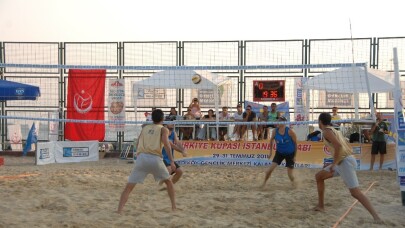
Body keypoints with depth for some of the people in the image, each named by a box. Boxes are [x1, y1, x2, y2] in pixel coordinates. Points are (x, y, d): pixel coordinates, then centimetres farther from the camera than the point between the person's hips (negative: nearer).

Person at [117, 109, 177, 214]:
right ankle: (174, 206, 25)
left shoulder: (145, 128, 25)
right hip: (155, 159, -2)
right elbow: (166, 143, -6)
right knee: (168, 181, 23)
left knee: (128, 187, 2)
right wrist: (171, 161, -8)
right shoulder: (163, 129, 14)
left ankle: (119, 211, -12)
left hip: (141, 158, 2)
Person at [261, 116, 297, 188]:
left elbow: (295, 143, -11)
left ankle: (293, 184, 32)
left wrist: (295, 156, -8)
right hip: (279, 152, 3)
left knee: (290, 174, 0)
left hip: (290, 154, -3)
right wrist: (271, 151, 11)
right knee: (270, 169, -10)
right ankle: (264, 183, 9)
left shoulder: (290, 131, -22)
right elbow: (272, 140, 8)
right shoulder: (275, 131, -13)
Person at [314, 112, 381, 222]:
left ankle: (376, 217, -14)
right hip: (343, 161, 10)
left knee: (355, 193, -12)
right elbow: (348, 147, 21)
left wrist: (333, 164, -20)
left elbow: (338, 146, -26)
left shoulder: (326, 131, -10)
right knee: (319, 176, 18)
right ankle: (320, 206, 22)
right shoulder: (335, 130, 19)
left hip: (345, 162, -10)